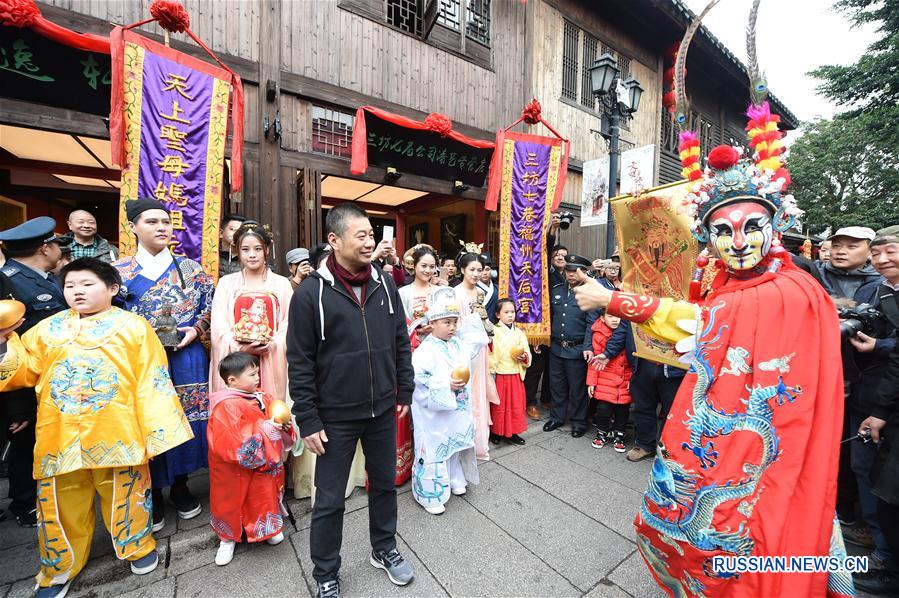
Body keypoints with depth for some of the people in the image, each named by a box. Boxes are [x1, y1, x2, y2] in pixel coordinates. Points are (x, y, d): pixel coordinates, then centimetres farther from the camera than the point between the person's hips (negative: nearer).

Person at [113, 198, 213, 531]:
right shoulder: (118, 272, 2)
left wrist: (195, 330, -9)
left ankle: (180, 485, 30)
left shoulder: (190, 268, 4)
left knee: (185, 420, 8)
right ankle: (152, 493, 29)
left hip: (186, 359, 1)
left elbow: (211, 306, 7)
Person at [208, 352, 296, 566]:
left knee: (264, 495, 16)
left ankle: (266, 527, 41)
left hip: (264, 466, 5)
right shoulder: (226, 406, -24)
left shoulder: (262, 398, -2)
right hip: (236, 471, -5)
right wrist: (265, 428, -31)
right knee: (232, 501, 13)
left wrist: (284, 426, -11)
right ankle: (228, 538, 39)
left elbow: (275, 421, 10)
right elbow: (233, 442, -28)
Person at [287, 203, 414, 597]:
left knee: (384, 484, 21)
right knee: (330, 500, 14)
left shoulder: (384, 284, 0)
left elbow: (401, 342, 6)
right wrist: (308, 420, -8)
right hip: (336, 417, -3)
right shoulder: (310, 292, -12)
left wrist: (405, 392, 7)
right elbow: (300, 364, -9)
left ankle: (384, 549, 47)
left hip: (383, 410, 4)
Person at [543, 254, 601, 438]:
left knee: (577, 388, 9)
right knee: (557, 384, 16)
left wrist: (588, 347, -23)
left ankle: (578, 422, 28)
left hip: (577, 349, -4)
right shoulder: (556, 290, 7)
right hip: (556, 347, 5)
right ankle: (557, 417, 34)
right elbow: (548, 316, 11)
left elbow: (592, 323, -14)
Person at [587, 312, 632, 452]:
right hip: (605, 381, -2)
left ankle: (619, 436, 31)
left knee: (623, 410, 10)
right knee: (603, 409, 2)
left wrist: (631, 379, 1)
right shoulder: (599, 335, -6)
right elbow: (594, 360, -3)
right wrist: (591, 382, -2)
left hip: (625, 382, 2)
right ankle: (602, 433, 26)